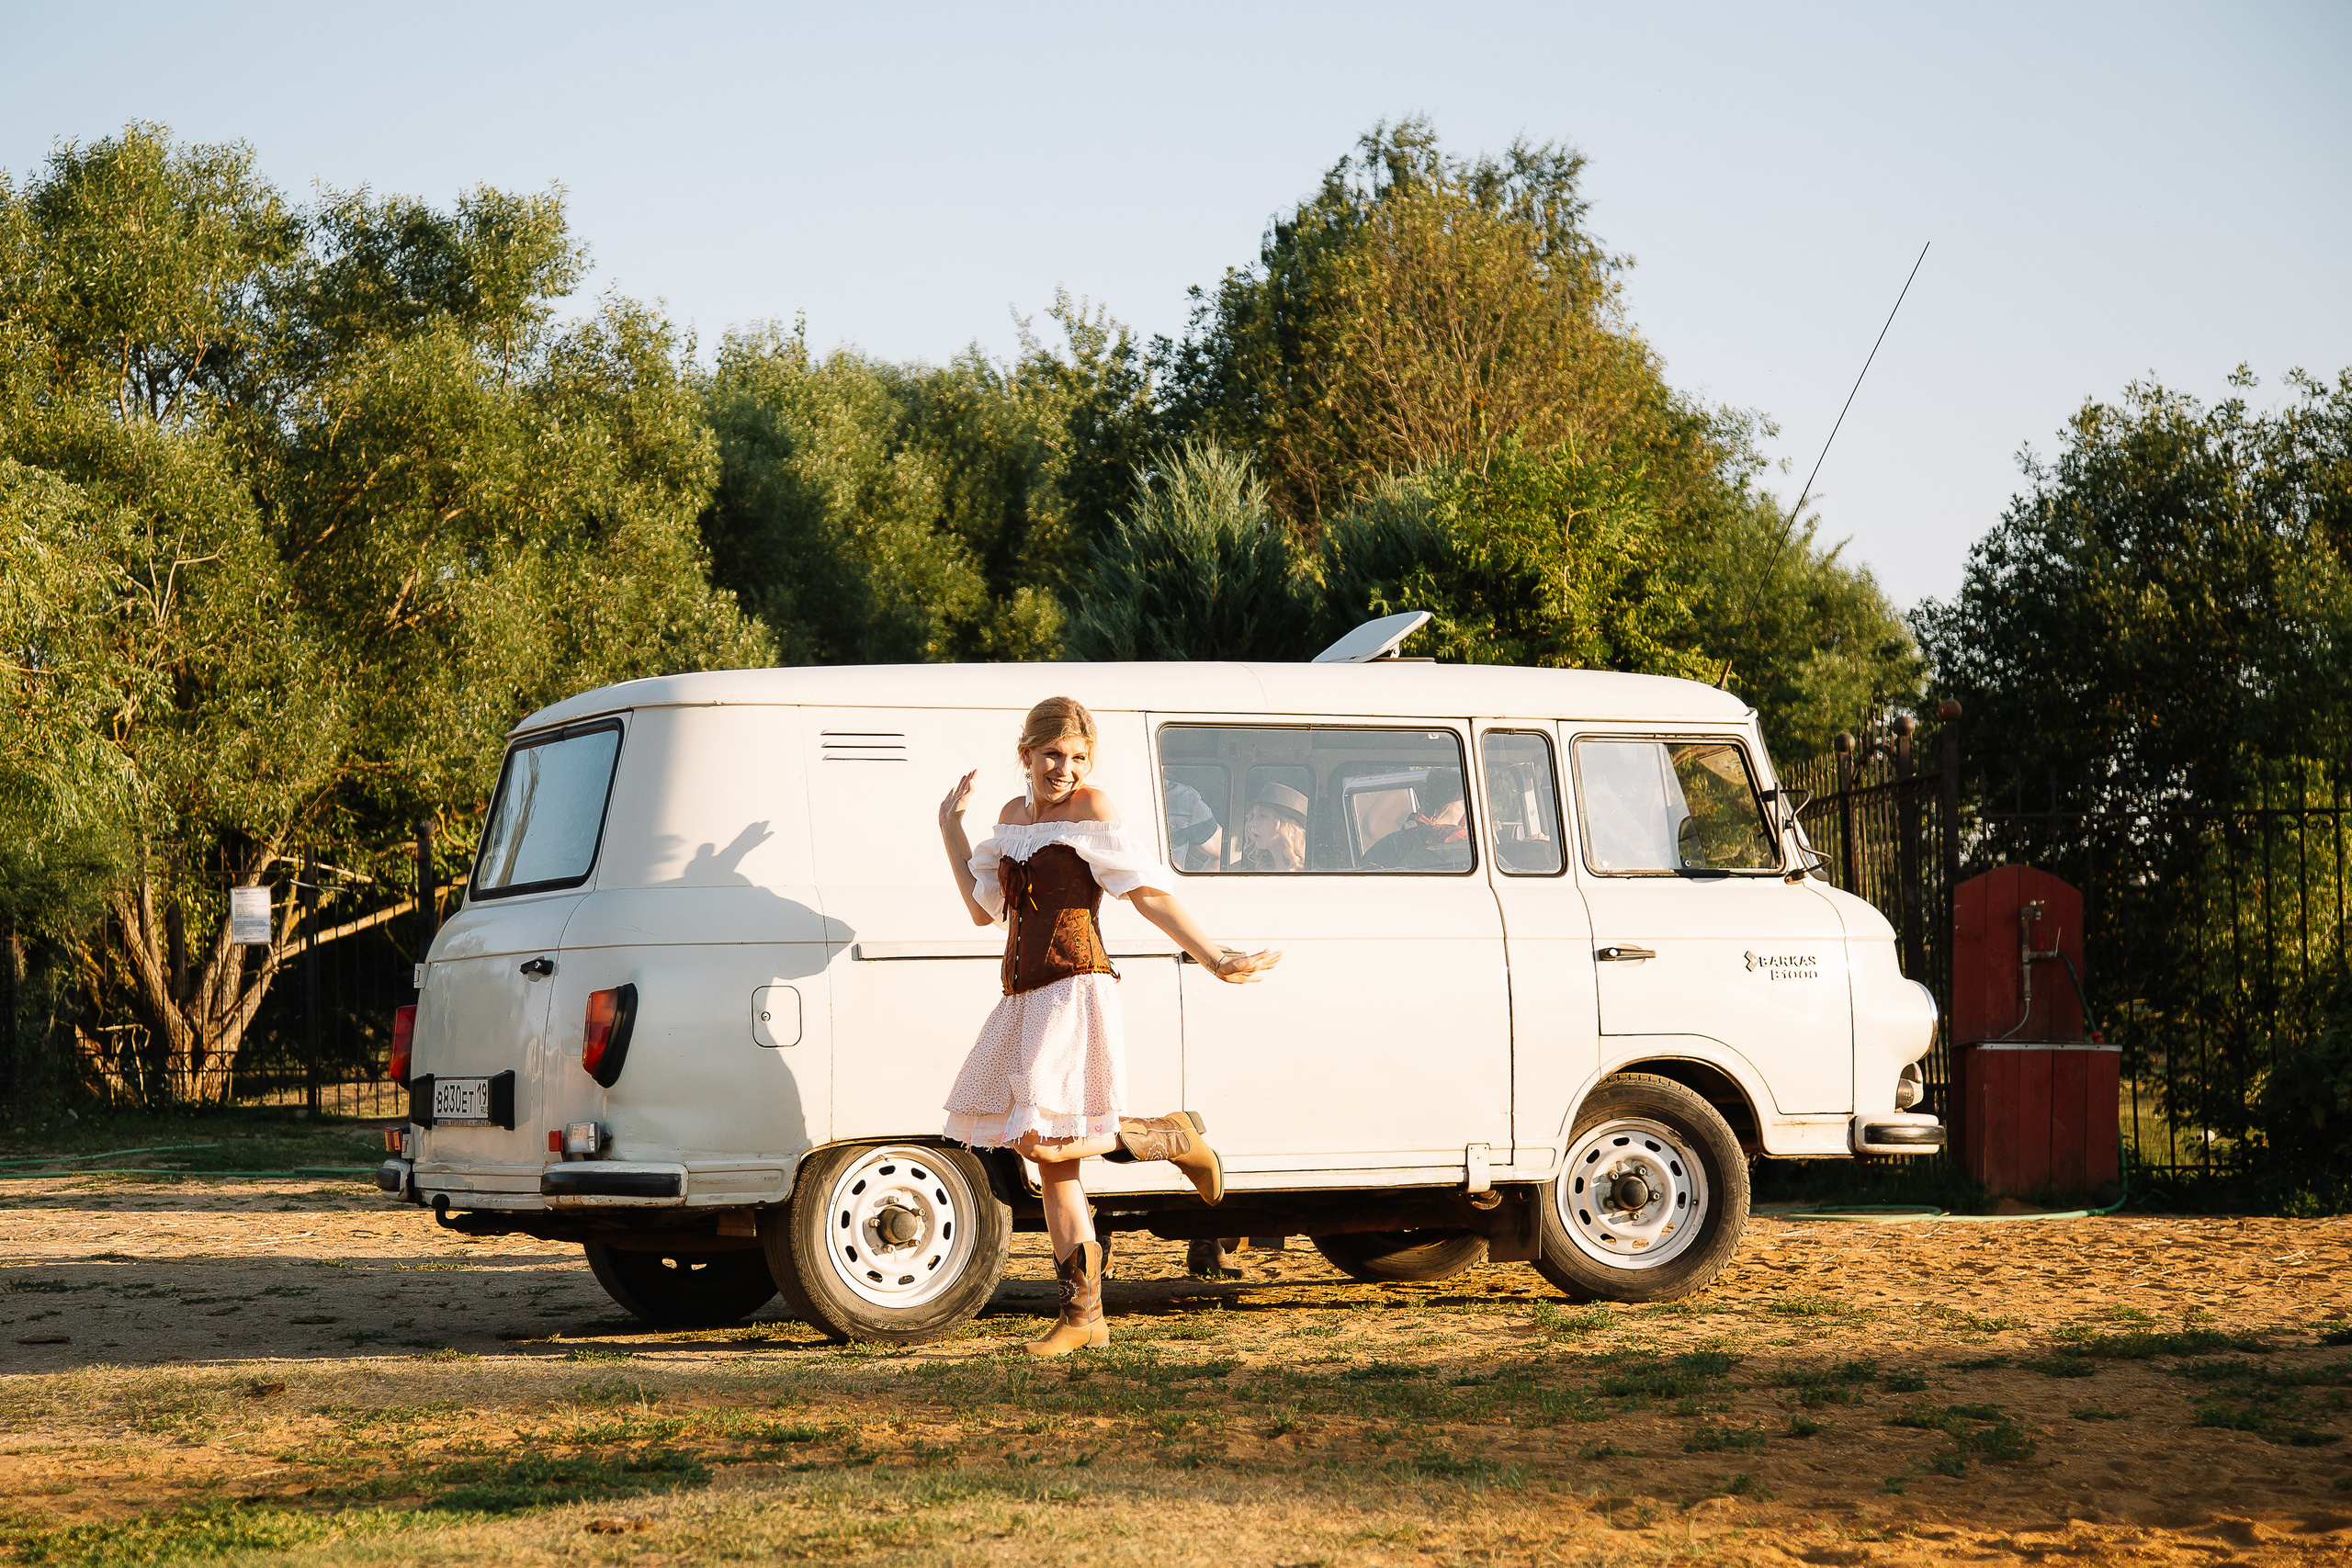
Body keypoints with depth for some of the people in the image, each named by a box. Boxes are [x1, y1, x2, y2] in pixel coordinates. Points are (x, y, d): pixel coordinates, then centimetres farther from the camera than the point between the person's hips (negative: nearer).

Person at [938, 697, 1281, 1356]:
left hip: (1074, 989, -8)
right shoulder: (1014, 814, 16)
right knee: (1053, 1161, 6)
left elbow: (1149, 893, -8)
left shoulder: (1090, 808, -5)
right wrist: (950, 824, 24)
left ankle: (1173, 1137, 1)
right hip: (1025, 998, 8)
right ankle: (1083, 1318, 10)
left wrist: (1215, 960, -14)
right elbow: (983, 907, 22)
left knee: (1039, 1141, -19)